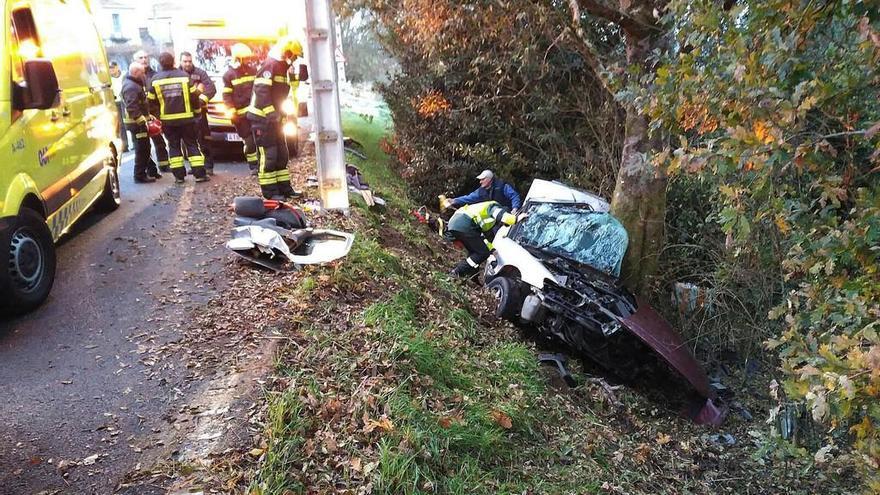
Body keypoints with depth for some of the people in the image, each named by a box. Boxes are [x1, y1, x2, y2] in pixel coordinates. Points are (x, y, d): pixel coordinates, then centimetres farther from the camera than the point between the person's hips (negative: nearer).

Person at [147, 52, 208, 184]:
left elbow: (151, 101, 3)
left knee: (173, 146, 10)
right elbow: (194, 96, -1)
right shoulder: (184, 75, -4)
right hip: (186, 117, -1)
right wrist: (196, 111, 13)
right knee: (192, 145, 5)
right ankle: (199, 174, 0)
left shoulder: (155, 79, 0)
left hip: (167, 119, 1)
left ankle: (179, 175, 7)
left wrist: (157, 113, 17)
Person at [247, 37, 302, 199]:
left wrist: (279, 114, 19)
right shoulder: (270, 64, -13)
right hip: (262, 117, -10)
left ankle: (284, 188, 19)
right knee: (268, 155, -8)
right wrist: (270, 112, -29)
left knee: (282, 154, 12)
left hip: (274, 118, 10)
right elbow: (261, 90, -24)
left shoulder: (282, 68, 18)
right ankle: (270, 192, -2)